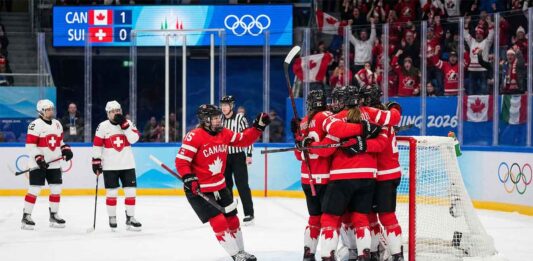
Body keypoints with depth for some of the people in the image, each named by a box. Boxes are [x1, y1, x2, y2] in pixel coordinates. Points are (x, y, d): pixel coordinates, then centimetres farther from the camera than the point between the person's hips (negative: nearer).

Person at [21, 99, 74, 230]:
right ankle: (26, 216, -1)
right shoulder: (35, 125, -12)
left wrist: (66, 149, 5)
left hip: (54, 164, 7)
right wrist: (38, 158, -22)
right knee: (34, 189, -7)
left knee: (56, 189, 7)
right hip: (38, 164, -7)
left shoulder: (57, 124, 11)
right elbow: (30, 145, -16)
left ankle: (53, 215, 19)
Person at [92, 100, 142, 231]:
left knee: (130, 191, 2)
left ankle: (130, 218, 11)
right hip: (110, 166, -2)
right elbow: (97, 145, -2)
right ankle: (112, 218, 14)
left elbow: (134, 139, -12)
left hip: (127, 165, 2)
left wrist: (124, 125, -17)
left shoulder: (128, 123, 3)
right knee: (112, 192, 1)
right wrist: (96, 162, -6)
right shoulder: (103, 126, -3)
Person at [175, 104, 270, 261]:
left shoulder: (224, 134, 1)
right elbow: (181, 161, -20)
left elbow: (244, 140, 11)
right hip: (199, 190, -8)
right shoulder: (194, 137, -21)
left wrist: (258, 126, 0)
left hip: (219, 186, 8)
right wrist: (189, 178, -30)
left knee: (232, 220, 15)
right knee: (219, 222, -11)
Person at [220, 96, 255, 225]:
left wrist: (249, 154, -13)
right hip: (224, 157, 6)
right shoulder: (220, 120, 7)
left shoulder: (240, 118, -10)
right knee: (226, 185, 10)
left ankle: (249, 213, -4)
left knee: (242, 185, -7)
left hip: (238, 156, -6)